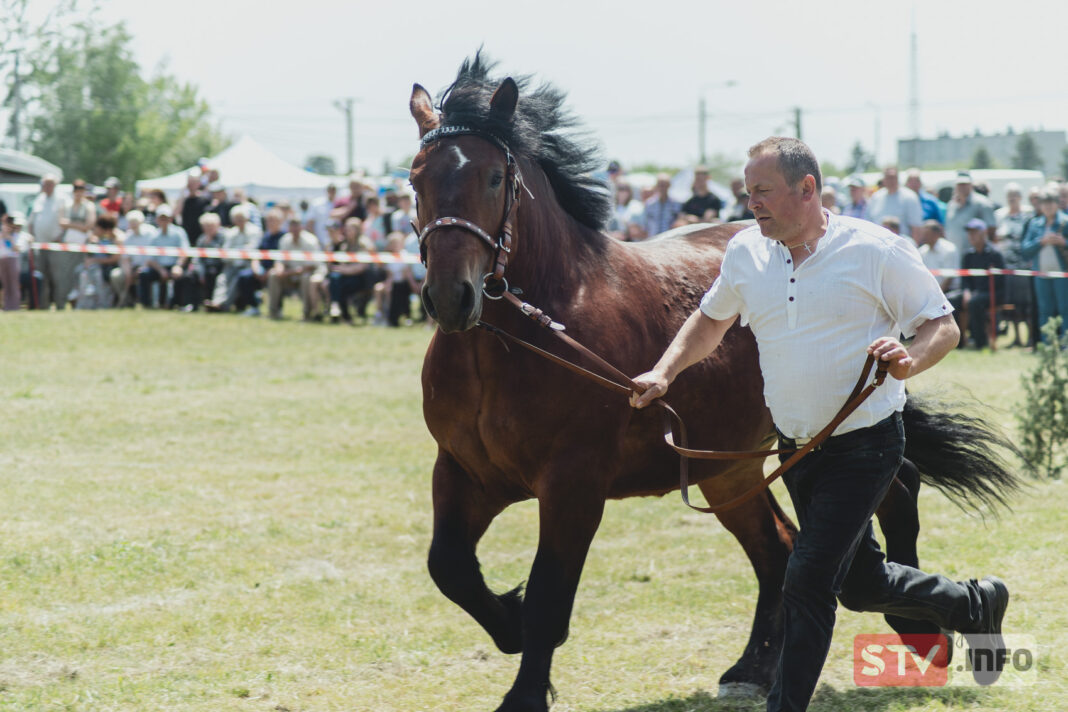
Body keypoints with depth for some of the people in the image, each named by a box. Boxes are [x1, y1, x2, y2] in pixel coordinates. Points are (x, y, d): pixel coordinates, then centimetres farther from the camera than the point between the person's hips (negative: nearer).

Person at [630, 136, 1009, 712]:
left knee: (808, 581, -14)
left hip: (865, 444, -6)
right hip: (795, 448, 6)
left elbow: (944, 327, -9)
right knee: (858, 583, 17)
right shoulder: (745, 252, 1)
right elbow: (711, 320, 18)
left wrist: (909, 359, -30)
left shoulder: (878, 252, -14)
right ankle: (976, 605, 42)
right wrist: (664, 373, 2)